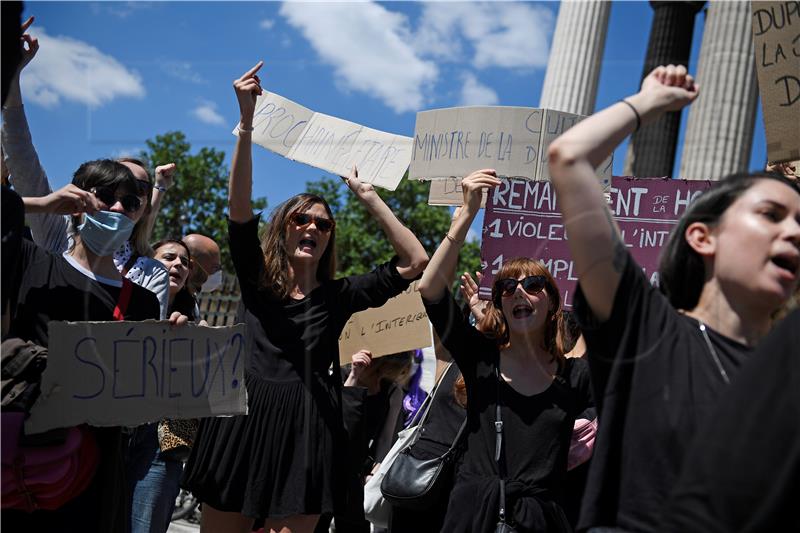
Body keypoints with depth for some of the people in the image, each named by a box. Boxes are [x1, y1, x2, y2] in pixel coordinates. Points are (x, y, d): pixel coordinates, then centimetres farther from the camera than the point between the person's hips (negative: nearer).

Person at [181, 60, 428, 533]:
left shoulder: (340, 295, 8)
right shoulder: (255, 280, 7)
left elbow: (416, 262, 3)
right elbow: (239, 207, -7)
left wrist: (368, 197, 4)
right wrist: (247, 121, -14)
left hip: (306, 436, 0)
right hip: (243, 427, 0)